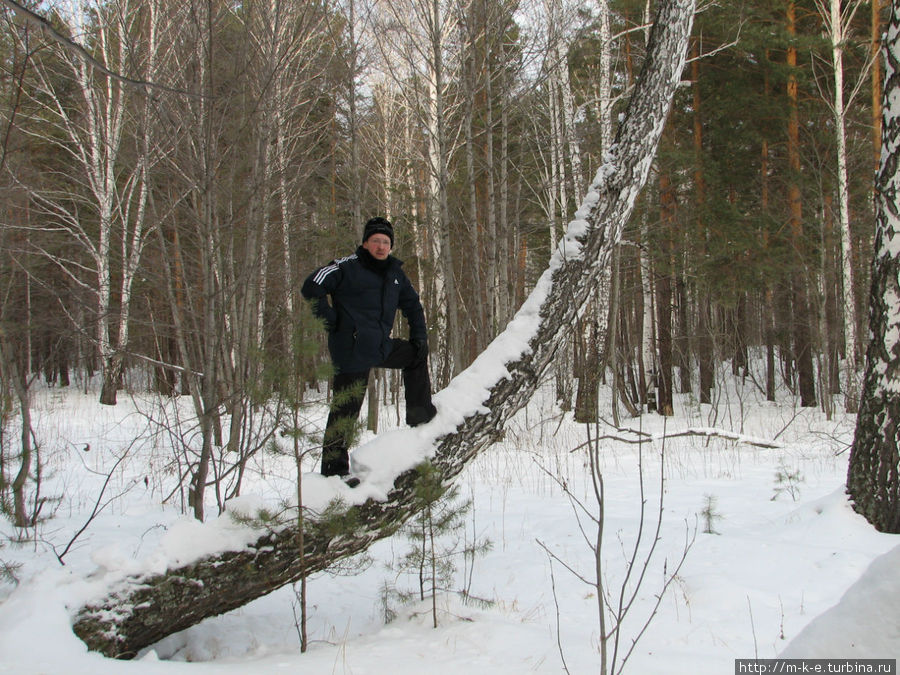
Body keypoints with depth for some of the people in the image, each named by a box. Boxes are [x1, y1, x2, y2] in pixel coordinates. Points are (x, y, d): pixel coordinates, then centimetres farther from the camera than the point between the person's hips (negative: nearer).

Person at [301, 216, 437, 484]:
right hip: (352, 351, -8)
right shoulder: (348, 267, -6)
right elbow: (312, 287, -11)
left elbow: (412, 305, 27)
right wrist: (333, 321, -13)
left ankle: (421, 419, 27)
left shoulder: (395, 273, 16)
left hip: (382, 347, 8)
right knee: (346, 409, -6)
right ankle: (334, 469, 3)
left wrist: (419, 337, 15)